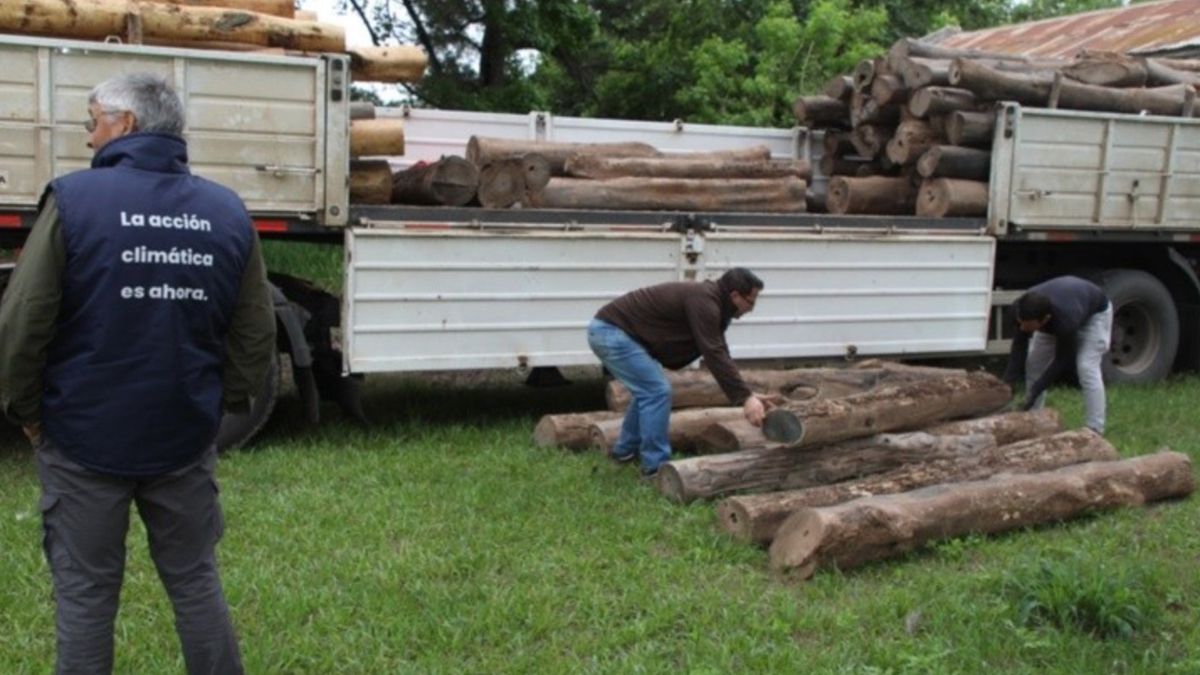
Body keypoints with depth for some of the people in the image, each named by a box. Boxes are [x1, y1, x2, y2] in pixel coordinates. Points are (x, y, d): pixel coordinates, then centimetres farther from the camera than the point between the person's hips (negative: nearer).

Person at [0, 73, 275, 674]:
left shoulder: (74, 198, -10)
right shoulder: (227, 211, 1)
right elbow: (256, 331, 2)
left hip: (85, 437, -3)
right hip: (185, 438, 3)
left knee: (85, 592, 10)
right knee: (195, 581, 15)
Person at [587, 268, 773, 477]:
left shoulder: (708, 300, 13)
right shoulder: (703, 301, -18)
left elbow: (719, 354, 17)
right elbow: (714, 355, -24)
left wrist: (746, 394, 12)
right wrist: (745, 398, -23)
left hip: (608, 330, 11)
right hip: (611, 331, -11)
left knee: (647, 390, 22)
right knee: (657, 391, -9)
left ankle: (626, 450, 33)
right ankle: (656, 466, -3)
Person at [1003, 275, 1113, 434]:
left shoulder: (1065, 321, -47)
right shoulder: (1024, 308, -34)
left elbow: (1063, 360, -31)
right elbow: (1020, 344, -20)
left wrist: (1036, 390, -31)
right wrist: (1009, 379, -27)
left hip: (1095, 313, -6)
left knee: (1087, 368, -22)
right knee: (1033, 362, -3)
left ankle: (1094, 430, -20)